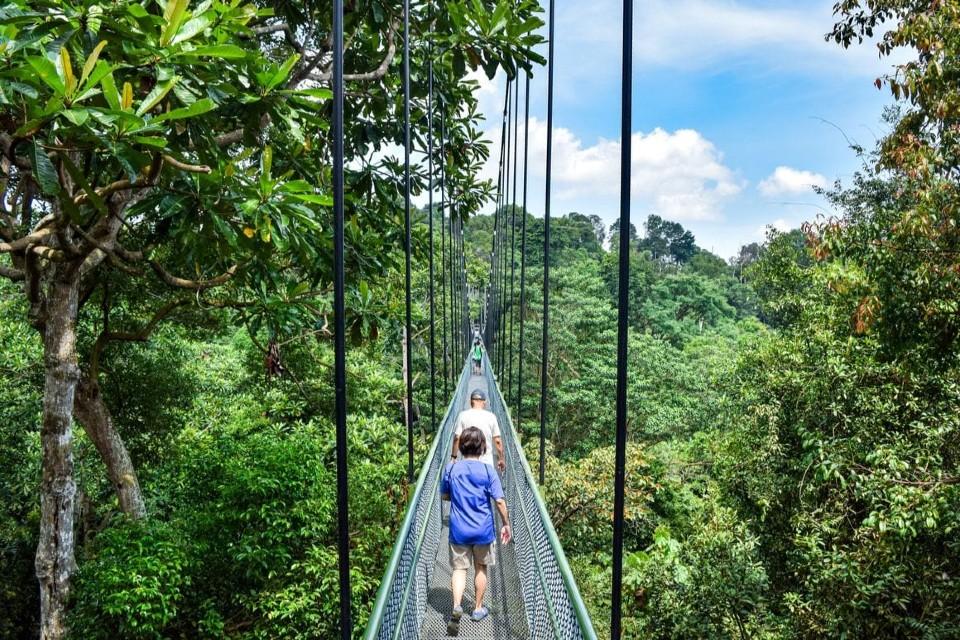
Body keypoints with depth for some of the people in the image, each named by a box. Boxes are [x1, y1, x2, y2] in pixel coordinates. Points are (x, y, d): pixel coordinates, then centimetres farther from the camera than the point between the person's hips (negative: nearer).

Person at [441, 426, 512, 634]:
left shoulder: (451, 469, -5)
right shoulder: (488, 471, -11)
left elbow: (444, 496, 8)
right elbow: (500, 501, -11)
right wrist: (506, 524, 0)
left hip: (458, 530, 1)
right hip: (483, 530, 0)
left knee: (459, 569, 7)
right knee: (480, 568, 16)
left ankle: (456, 606, -15)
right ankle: (478, 608, 28)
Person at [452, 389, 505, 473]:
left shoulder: (463, 415, -2)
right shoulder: (491, 416, -1)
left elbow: (457, 438, -5)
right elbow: (497, 441, -1)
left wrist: (453, 456, 4)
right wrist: (501, 459, 9)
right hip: (487, 462, 0)